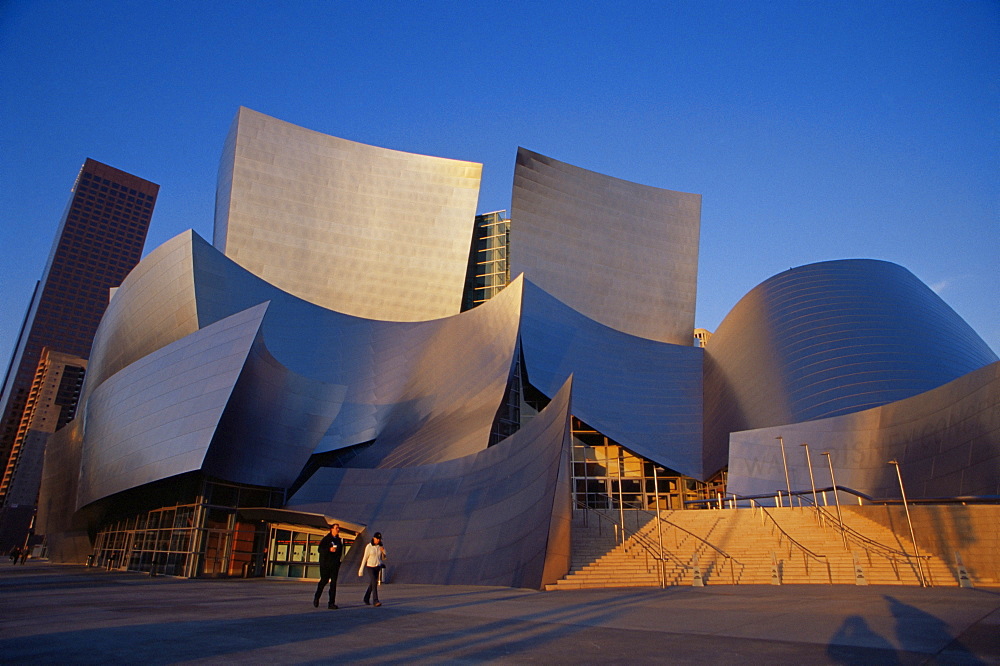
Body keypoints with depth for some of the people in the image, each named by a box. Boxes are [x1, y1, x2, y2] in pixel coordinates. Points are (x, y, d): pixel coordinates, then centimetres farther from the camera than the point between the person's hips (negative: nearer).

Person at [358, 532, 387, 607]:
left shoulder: (381, 547, 2)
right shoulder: (369, 546, -9)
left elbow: (383, 559, 7)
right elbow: (365, 558, -6)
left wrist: (383, 552, -13)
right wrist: (361, 569, -5)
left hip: (377, 567, 4)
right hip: (370, 567, -4)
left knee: (371, 584, 13)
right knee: (374, 583, -17)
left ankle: (366, 599, 32)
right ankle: (376, 601, -19)